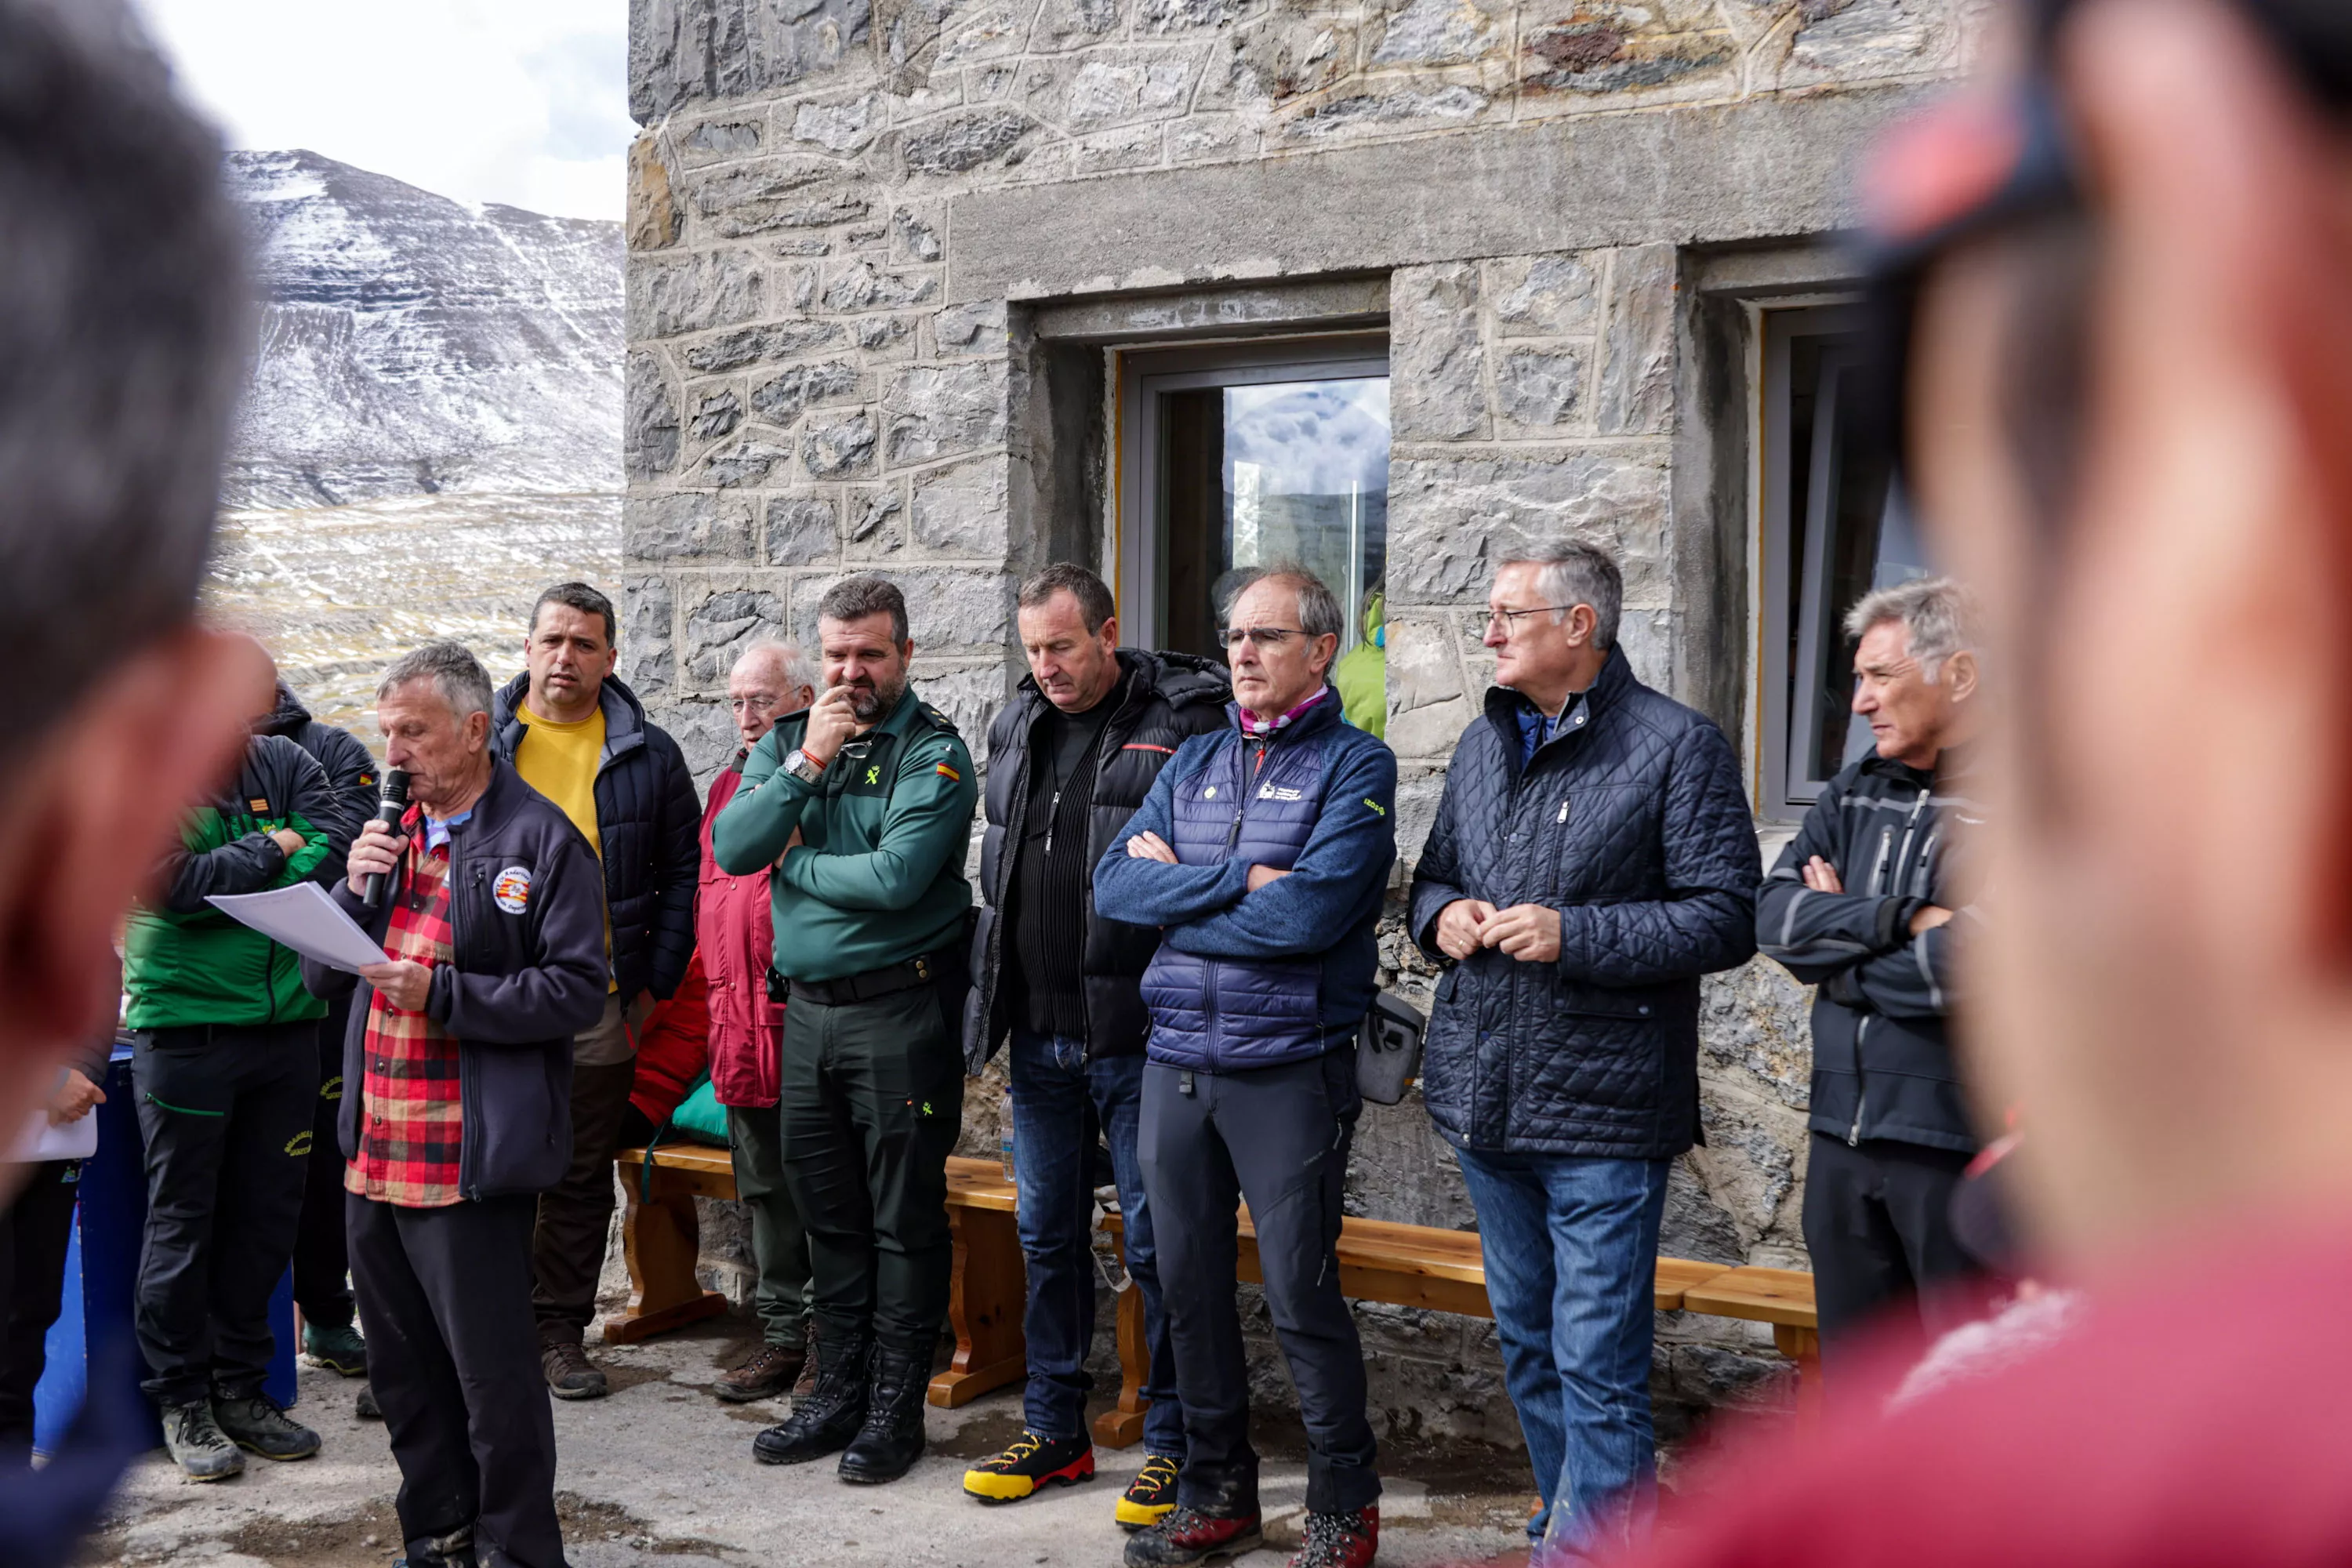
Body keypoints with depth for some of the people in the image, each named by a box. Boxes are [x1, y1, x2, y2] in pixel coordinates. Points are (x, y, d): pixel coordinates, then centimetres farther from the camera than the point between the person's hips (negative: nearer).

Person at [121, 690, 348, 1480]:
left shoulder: (285, 764, 7)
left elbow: (332, 851, -8)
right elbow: (173, 884, -18)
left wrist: (230, 877, -15)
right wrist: (274, 852, -9)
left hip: (285, 1023, 4)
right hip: (184, 1028, -4)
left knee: (267, 1211, 10)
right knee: (182, 1217, 4)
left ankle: (241, 1386, 23)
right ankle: (182, 1399, 17)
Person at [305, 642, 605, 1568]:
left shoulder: (539, 839, -8)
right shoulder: (390, 833, 15)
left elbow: (578, 991, -15)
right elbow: (320, 977, 13)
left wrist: (442, 994, -20)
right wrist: (354, 890, -5)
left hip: (470, 1165, -7)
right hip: (373, 1153, 7)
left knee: (492, 1371, 1)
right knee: (404, 1370, 16)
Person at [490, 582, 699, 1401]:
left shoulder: (649, 755, 5)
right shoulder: (479, 740, 3)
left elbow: (682, 873, 8)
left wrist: (655, 983, 1)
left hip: (600, 1001, 1)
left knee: (583, 1175, 9)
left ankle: (561, 1329, 19)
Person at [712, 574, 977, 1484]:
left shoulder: (934, 752, -8)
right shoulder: (789, 741, 10)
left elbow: (895, 877, -22)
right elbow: (730, 848, -3)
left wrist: (792, 860, -7)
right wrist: (807, 764, -12)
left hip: (899, 1008, -6)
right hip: (807, 1007, 6)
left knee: (905, 1215, 2)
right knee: (828, 1211, 14)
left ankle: (896, 1406, 12)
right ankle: (838, 1391, 26)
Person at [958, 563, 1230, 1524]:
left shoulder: (1185, 720, -9)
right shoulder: (1014, 729, 12)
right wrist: (992, 1000, 19)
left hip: (1139, 1036, -6)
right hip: (1040, 1033, 7)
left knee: (1156, 1241, 2)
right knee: (1048, 1234, 14)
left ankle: (1173, 1445, 15)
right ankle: (1054, 1431, 27)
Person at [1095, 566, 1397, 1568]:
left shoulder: (1355, 766, -4)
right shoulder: (1193, 762, 13)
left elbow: (1309, 912, -19)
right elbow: (1115, 884, 0)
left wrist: (1176, 891, -8)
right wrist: (1239, 880, -13)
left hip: (1288, 1065, -5)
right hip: (1176, 1061, 6)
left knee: (1301, 1297, 0)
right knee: (1189, 1286, 11)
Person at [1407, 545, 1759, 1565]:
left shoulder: (1676, 746, -7)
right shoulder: (1484, 743, 14)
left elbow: (1724, 918, -12)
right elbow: (1432, 871, 24)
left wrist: (1574, 935, -20)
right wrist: (1439, 912, 0)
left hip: (1603, 1111, -7)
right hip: (1485, 1098, 7)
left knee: (1597, 1369, -4)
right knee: (1527, 1344, 18)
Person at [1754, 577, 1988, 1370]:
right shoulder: (1854, 793, 12)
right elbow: (1773, 915, 0)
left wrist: (1841, 948, -7)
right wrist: (1902, 919, -16)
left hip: (1959, 1147, -6)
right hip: (1843, 1135, 7)